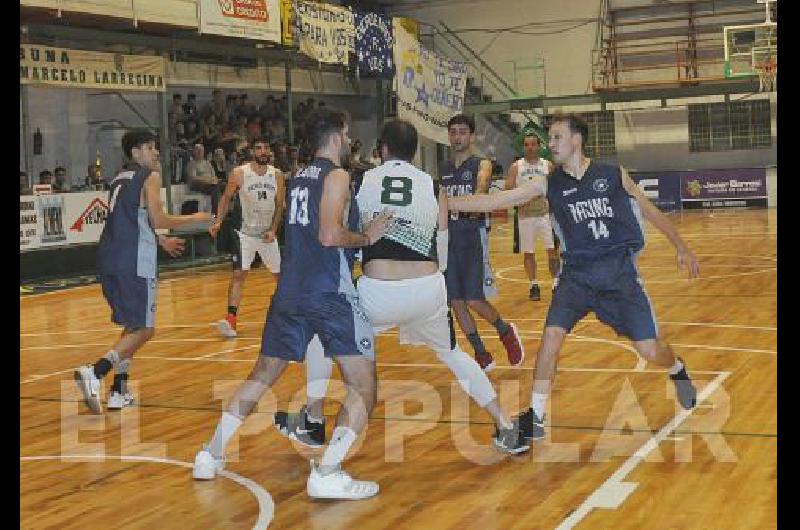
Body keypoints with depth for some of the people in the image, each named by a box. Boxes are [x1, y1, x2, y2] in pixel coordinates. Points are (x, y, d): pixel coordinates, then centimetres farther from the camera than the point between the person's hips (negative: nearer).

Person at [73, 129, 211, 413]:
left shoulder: (120, 178, 23)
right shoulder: (150, 176, -2)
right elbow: (159, 221, -10)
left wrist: (160, 241, 37)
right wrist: (193, 218, 6)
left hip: (108, 258, 8)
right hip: (134, 262, -8)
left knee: (134, 326, 20)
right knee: (143, 330, -3)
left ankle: (119, 391, 16)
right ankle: (95, 372, -22)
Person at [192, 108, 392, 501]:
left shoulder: (297, 179, 17)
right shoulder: (337, 176, -6)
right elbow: (330, 236, -19)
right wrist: (367, 237, -4)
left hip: (290, 293, 7)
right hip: (331, 296, -7)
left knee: (261, 377, 21)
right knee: (363, 388, -2)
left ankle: (210, 456, 21)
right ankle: (327, 474, -16)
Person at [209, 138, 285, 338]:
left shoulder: (277, 175, -3)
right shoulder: (239, 173, -10)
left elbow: (279, 205, 2)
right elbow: (226, 198, 2)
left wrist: (273, 230, -8)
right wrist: (218, 221, -9)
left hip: (268, 233, 3)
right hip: (246, 233, -3)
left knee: (282, 274, 12)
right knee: (238, 274, -14)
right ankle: (230, 319, -18)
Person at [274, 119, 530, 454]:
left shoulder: (360, 182, 5)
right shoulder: (433, 186, 7)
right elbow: (443, 254, 11)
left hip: (378, 291, -2)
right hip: (428, 290, 2)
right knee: (452, 354, 28)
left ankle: (312, 420, 29)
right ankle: (507, 430, 26)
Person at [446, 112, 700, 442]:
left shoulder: (614, 175, -1)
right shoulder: (548, 185, 1)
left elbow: (650, 211, 11)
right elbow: (493, 202, -4)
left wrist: (681, 248, 14)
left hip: (620, 272, -1)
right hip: (577, 274, 1)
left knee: (650, 350, -2)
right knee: (551, 335, -18)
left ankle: (677, 370, 36)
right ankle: (535, 418, -3)